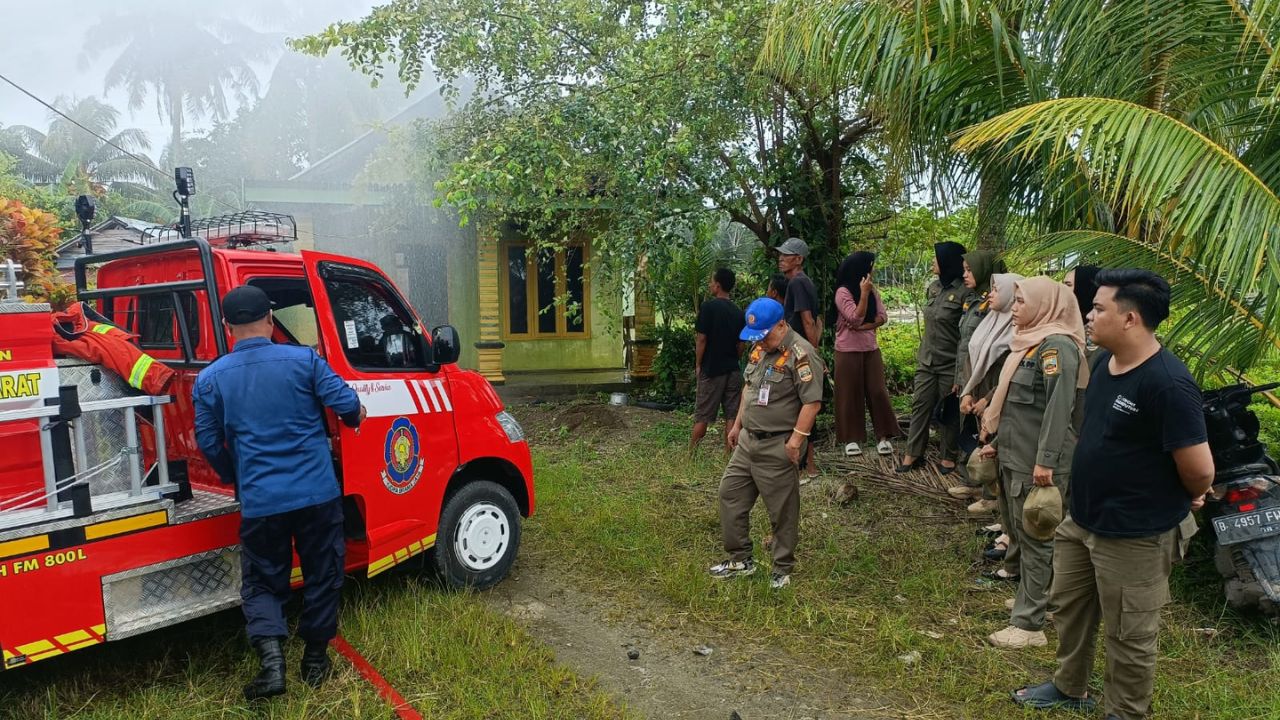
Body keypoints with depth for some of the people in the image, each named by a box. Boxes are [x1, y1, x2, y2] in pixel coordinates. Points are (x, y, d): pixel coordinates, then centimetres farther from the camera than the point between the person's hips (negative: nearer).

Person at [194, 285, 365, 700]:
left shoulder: (210, 379, 1)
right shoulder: (303, 360, -6)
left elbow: (209, 442, 7)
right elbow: (346, 403, -7)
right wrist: (356, 418, 17)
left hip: (259, 502, 1)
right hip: (317, 494, 0)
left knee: (262, 582, 16)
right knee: (322, 574, 16)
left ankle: (271, 657, -2)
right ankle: (315, 658, 26)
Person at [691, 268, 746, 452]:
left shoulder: (709, 307, -10)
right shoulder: (738, 312, 7)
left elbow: (701, 339, -11)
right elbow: (740, 344, 10)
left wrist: (698, 365, -3)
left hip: (711, 369, -5)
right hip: (733, 370, 5)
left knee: (702, 416, 2)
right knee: (731, 415, 5)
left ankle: (690, 453, 9)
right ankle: (728, 454, 6)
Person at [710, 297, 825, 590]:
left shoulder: (800, 354, -18)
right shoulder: (760, 347, 10)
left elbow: (812, 401, -21)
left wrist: (797, 439, -23)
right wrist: (737, 424, 19)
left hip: (777, 447, -9)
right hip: (747, 441, 9)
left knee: (782, 511, 4)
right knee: (730, 494, 13)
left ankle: (783, 569, 20)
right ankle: (740, 559, 26)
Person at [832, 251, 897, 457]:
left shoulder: (873, 290, 7)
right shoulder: (842, 292, -10)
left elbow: (882, 317, 0)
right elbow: (856, 318, -17)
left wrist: (862, 327, -14)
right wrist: (864, 293, -19)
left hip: (870, 348, 5)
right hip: (848, 350, -4)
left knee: (878, 391, 1)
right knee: (850, 393, 2)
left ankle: (883, 436, 7)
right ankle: (851, 438, 10)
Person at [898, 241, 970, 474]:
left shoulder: (964, 292, -16)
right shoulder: (933, 287, 6)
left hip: (950, 363, -6)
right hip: (926, 360, 6)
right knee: (920, 405, 8)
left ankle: (949, 457, 21)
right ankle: (913, 454, 16)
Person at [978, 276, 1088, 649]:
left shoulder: (1056, 346, -16)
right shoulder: (1030, 342, 15)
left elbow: (1059, 406, -24)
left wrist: (1046, 460, -28)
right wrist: (998, 442, 22)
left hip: (1038, 464, -10)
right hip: (1016, 457, 10)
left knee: (1035, 538, -2)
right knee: (1022, 533, 18)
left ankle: (1028, 624, 5)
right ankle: (1034, 600, 32)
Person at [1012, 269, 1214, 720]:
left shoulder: (1167, 382, -27)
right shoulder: (1105, 360, 1)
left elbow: (1200, 470, -24)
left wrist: (1185, 501, -4)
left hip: (1133, 535, -9)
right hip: (1081, 518, 9)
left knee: (1128, 635, 10)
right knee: (1069, 606, 24)